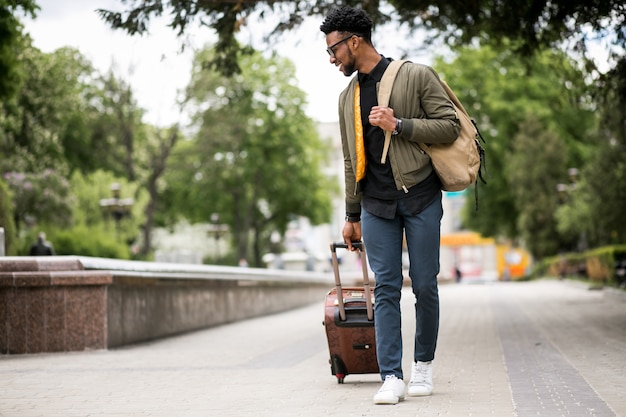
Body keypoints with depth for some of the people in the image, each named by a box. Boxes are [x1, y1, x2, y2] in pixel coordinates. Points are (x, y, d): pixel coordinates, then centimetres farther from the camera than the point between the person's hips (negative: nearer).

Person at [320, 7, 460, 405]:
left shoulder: (416, 76, -3)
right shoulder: (348, 96, 13)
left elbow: (450, 126, -8)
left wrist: (399, 125, -17)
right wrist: (351, 215, 17)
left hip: (420, 196, -3)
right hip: (376, 203, 4)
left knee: (424, 285, 2)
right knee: (386, 288, -3)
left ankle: (423, 364, 20)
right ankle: (392, 377, -4)